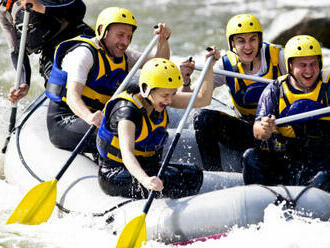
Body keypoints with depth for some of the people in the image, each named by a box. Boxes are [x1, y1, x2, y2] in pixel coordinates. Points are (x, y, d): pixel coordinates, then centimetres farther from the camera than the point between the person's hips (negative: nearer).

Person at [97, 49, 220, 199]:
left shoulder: (159, 99, -1)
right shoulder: (127, 111, -25)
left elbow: (202, 99, 6)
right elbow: (127, 153, -39)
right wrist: (145, 180, -57)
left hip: (147, 168, 8)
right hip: (115, 174, -8)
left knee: (194, 174, -12)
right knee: (170, 179, -31)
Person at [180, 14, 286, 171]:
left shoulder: (277, 56, -10)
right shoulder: (227, 65, -4)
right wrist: (186, 82, -31)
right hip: (246, 128, 4)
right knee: (204, 118, -19)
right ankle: (213, 174, -14)